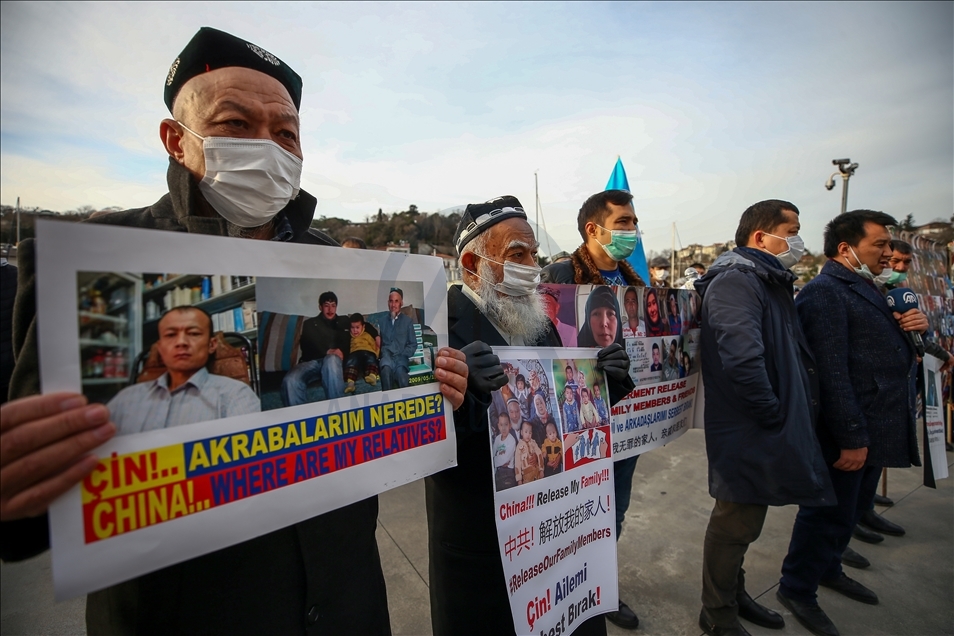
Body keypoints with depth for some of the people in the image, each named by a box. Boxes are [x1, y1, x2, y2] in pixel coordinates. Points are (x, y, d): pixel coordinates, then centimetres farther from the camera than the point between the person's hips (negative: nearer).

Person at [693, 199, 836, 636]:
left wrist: (801, 405, 9)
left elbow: (791, 354, 20)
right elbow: (742, 358, -32)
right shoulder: (736, 281, -19)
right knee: (736, 523, 5)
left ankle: (734, 594, 42)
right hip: (747, 433, -10)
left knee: (745, 518, 23)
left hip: (768, 432, 10)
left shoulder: (769, 283, 14)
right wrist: (773, 413, -20)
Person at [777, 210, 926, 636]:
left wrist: (914, 325, 0)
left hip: (875, 426, 10)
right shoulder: (825, 292, -18)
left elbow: (888, 348, 21)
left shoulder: (867, 289, 14)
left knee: (855, 508, 22)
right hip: (845, 432, -10)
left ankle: (827, 568, 42)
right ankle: (797, 589, 21)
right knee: (830, 512, 3)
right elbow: (831, 372, -23)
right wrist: (851, 438, -23)